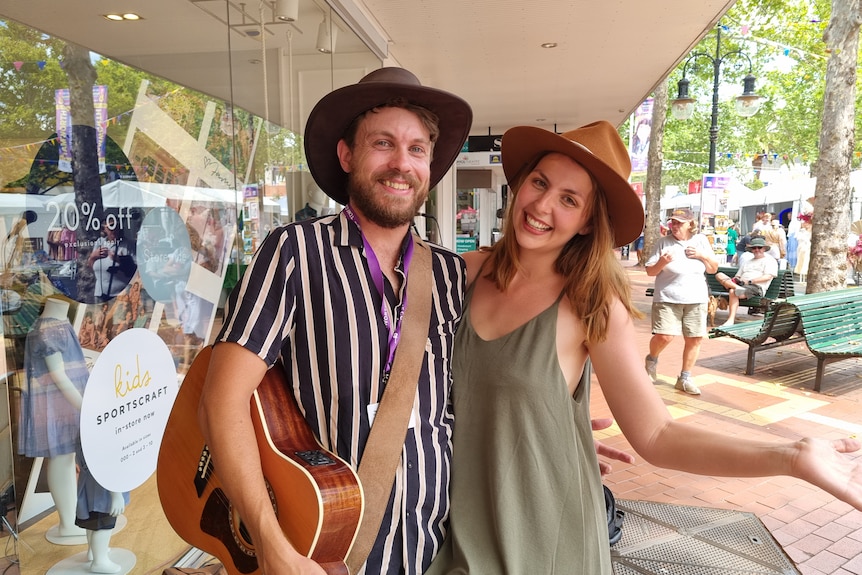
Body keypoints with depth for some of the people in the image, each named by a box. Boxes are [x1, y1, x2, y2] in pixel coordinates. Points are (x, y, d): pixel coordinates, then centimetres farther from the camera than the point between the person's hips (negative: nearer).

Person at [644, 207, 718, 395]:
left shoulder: (701, 240, 9)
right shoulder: (664, 242, 0)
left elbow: (713, 269, 13)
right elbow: (650, 271, -1)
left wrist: (703, 256, -6)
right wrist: (662, 262, -21)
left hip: (696, 300, 3)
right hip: (667, 298, -3)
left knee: (695, 338, 4)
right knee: (664, 336, -14)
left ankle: (684, 379, 18)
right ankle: (651, 360, 19)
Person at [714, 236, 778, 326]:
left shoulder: (770, 260, 13)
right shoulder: (747, 262, 33)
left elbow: (768, 277, -4)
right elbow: (738, 276, 25)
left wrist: (749, 281, -13)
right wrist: (735, 279, -2)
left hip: (756, 287, -6)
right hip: (741, 284, 7)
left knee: (733, 292, -36)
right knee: (719, 275, -16)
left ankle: (731, 320, -41)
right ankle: (737, 288, -41)